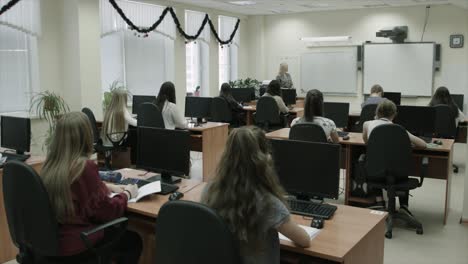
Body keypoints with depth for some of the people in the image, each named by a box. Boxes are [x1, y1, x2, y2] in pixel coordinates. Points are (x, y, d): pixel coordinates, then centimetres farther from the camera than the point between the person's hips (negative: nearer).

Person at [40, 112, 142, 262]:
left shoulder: (51, 163, 0)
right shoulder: (85, 166, -24)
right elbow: (106, 211, -15)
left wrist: (108, 188, 15)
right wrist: (126, 194, 1)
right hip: (73, 241, -8)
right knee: (133, 240, 12)